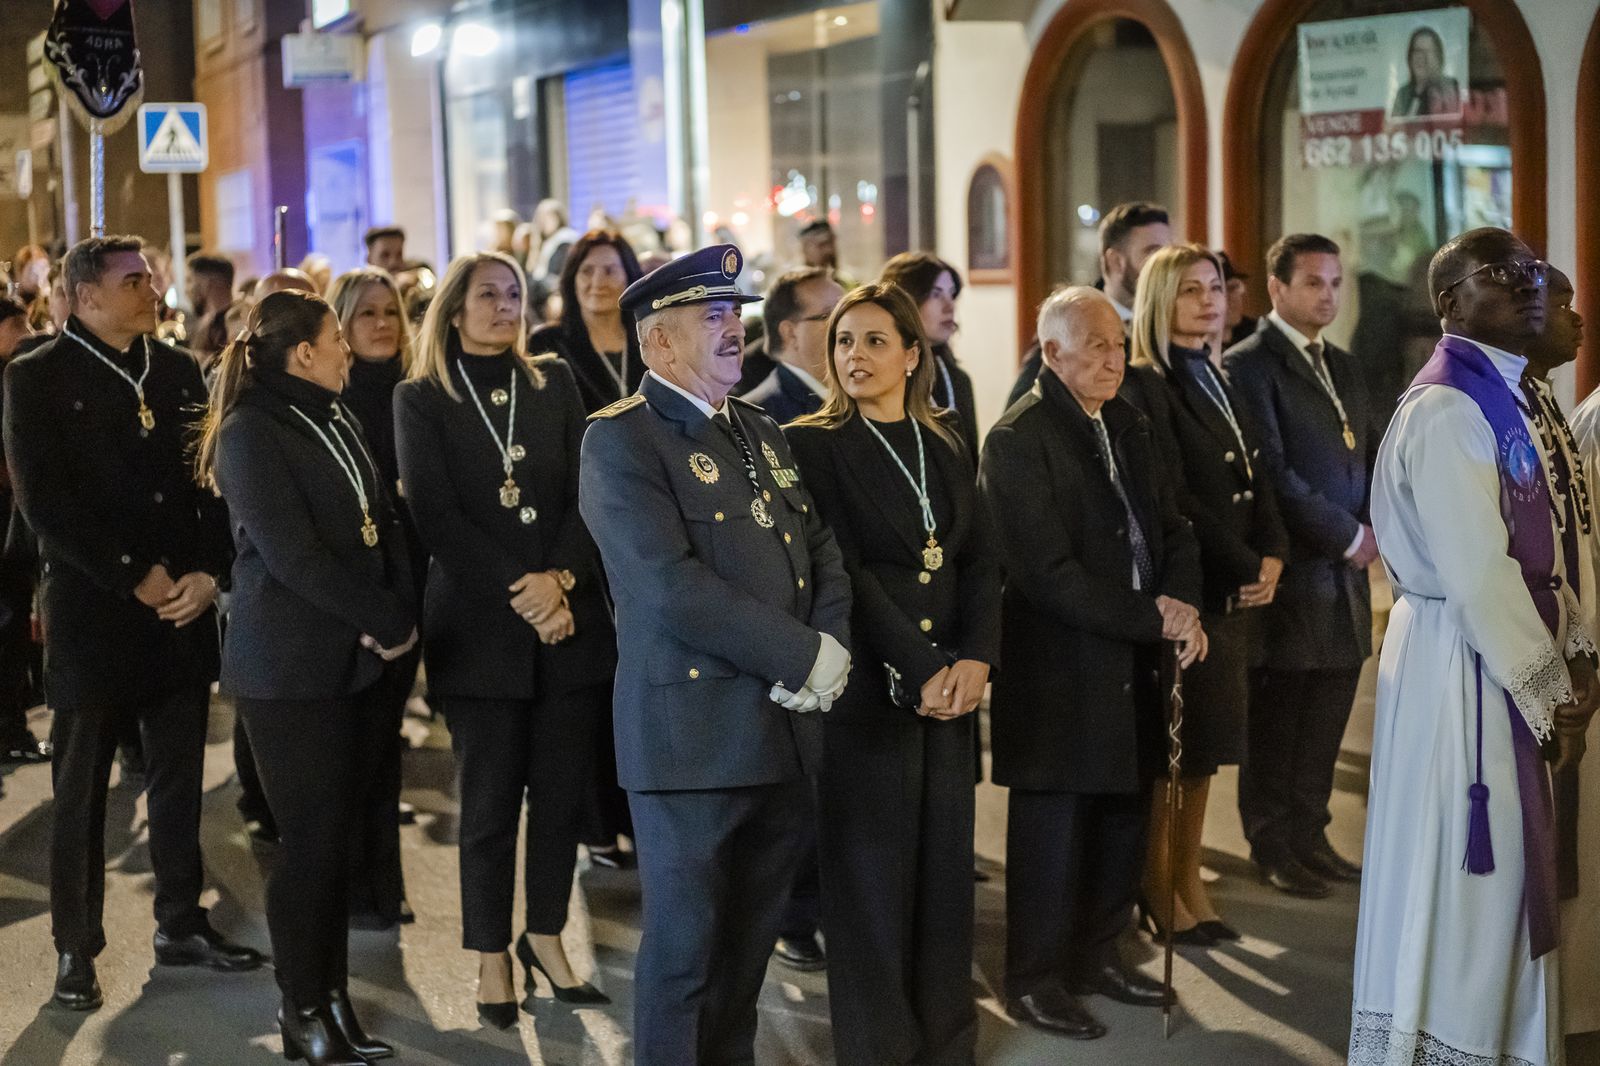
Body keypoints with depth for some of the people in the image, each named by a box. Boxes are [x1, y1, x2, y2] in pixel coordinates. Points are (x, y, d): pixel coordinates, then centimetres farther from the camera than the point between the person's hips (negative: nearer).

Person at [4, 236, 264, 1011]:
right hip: (92, 613, -4)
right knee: (80, 789, 4)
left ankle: (181, 925, 23)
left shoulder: (177, 371, 10)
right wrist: (137, 579, -14)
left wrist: (207, 574, -5)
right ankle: (75, 948, 13)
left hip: (182, 608, 4)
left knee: (179, 779, 10)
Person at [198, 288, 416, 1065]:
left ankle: (333, 1000, 17)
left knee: (335, 837, 9)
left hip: (354, 660, 7)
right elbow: (293, 555, -18)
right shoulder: (252, 434, -11)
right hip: (291, 670, -7)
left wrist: (397, 615, -5)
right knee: (312, 841, -2)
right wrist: (389, 623, -13)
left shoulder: (335, 422, 14)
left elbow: (384, 525, 12)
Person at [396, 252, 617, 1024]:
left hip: (570, 620, 3)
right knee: (491, 801, 2)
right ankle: (492, 960, 13)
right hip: (479, 627, -3)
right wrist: (519, 590, -14)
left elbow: (586, 494, 3)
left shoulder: (554, 386, 10)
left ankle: (546, 937, 21)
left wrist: (561, 577, -13)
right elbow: (437, 516, -6)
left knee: (563, 790, 5)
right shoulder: (421, 400, 2)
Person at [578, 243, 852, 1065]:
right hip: (694, 739, -7)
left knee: (749, 942, 15)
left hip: (783, 732, 7)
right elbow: (671, 588, -20)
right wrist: (803, 658, -17)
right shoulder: (621, 440, -10)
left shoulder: (760, 434, 16)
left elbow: (822, 552, 13)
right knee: (685, 945, 3)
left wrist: (832, 648, -7)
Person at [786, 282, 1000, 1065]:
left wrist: (975, 659, -7)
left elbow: (979, 565, 9)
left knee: (946, 868, 6)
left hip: (949, 687, 5)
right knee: (873, 876, -1)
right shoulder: (811, 444, -4)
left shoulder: (945, 449, 13)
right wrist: (917, 671, -15)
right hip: (866, 691, -5)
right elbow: (843, 573, -11)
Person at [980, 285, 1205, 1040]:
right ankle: (1036, 979, 15)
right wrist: (1150, 617, -17)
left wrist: (1182, 602, -7)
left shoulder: (1128, 426, 11)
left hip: (1132, 665, 7)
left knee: (1124, 817, 13)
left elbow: (1172, 527, 13)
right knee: (1054, 828, 3)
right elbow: (1048, 573, -20)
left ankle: (1096, 955, 29)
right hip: (1060, 672, -7)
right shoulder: (1017, 441, -14)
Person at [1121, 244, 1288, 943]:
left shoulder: (1215, 381, 16)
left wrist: (1271, 556, -1)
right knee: (1175, 747, -1)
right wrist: (1242, 567, -12)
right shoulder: (1145, 385, -10)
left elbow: (1254, 479, 15)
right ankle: (1157, 890, 10)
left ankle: (1189, 880, 19)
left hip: (1238, 590, 8)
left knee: (1207, 744, 11)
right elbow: (1174, 500, -16)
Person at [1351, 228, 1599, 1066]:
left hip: (1509, 660, 9)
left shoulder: (1502, 400, 12)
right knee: (1458, 869, 0)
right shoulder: (1446, 410, -18)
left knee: (1502, 867, 15)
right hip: (1458, 661, -9)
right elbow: (1477, 574, -21)